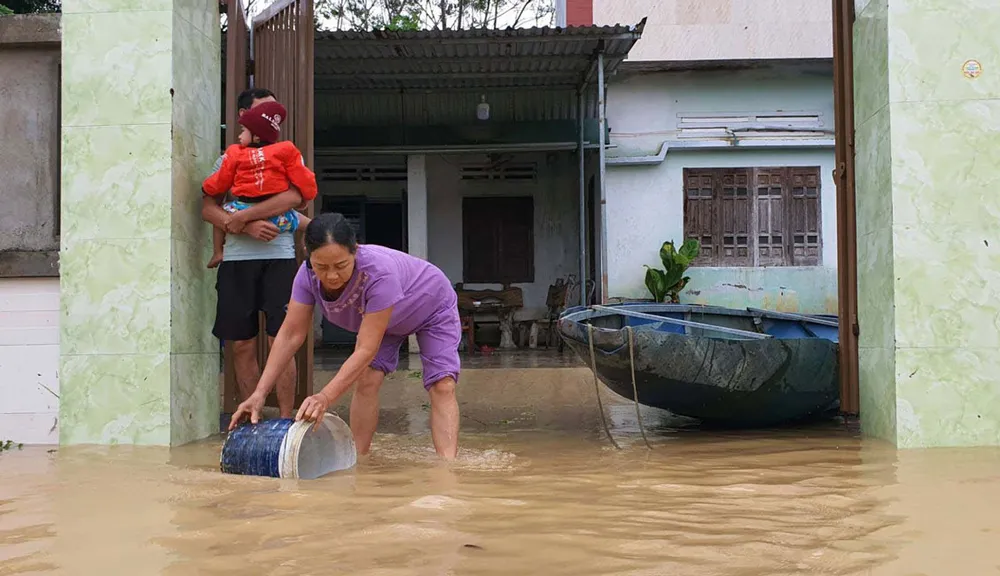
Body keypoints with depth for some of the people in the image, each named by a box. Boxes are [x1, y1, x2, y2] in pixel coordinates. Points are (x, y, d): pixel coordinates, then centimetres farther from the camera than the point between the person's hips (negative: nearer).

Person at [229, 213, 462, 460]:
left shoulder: (379, 273, -46)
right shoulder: (308, 274, -30)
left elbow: (366, 349, -45)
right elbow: (291, 334, -25)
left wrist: (325, 397, -54)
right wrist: (259, 394, -33)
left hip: (432, 308, -5)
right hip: (385, 319, 5)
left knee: (442, 385, -19)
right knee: (367, 379, -12)